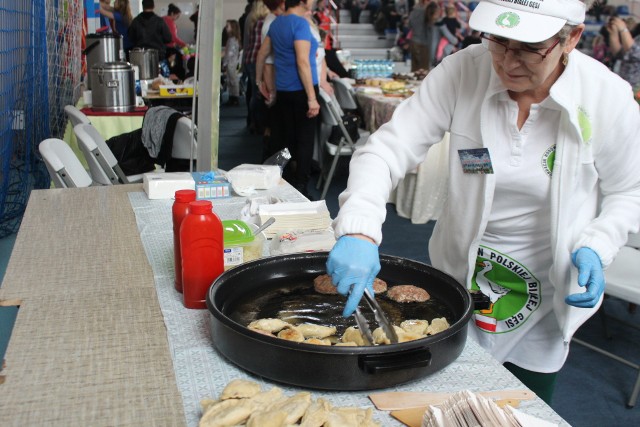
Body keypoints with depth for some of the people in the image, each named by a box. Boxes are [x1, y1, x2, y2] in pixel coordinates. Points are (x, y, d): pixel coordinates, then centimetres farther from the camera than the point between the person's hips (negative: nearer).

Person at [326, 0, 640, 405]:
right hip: (462, 272, 1)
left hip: (547, 291, 0)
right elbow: (389, 147, -24)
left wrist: (596, 248, -20)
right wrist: (359, 230, -41)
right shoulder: (462, 72, -20)